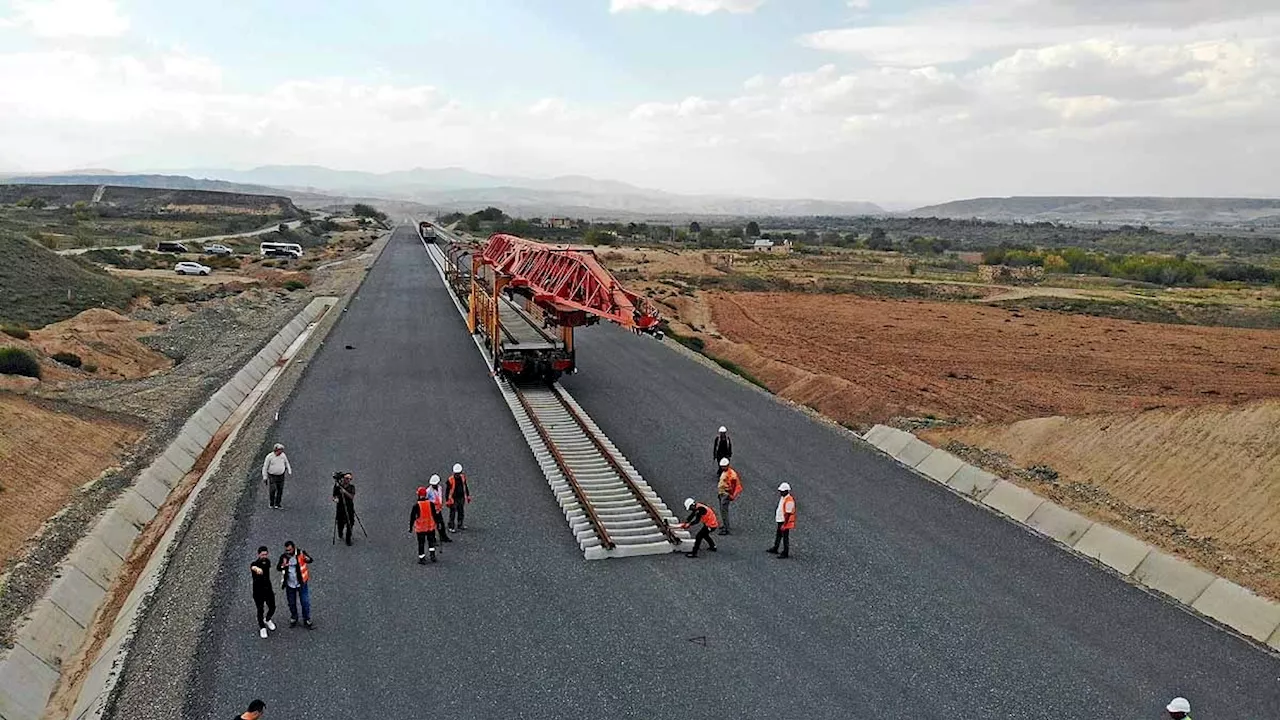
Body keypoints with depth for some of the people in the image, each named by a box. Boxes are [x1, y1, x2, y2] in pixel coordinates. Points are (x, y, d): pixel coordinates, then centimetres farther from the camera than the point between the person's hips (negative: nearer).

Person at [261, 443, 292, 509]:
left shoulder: (283, 455, -6)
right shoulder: (269, 457, -16)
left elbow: (286, 463, 11)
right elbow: (265, 467, -9)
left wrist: (289, 471, 8)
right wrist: (264, 477, -9)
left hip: (281, 476, 3)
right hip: (272, 476, -3)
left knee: (280, 490, 3)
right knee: (272, 490, -7)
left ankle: (277, 504, 14)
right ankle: (271, 503, 13)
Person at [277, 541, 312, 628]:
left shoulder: (301, 553, -16)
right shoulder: (284, 557, -9)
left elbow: (310, 560, -17)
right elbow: (278, 567, -1)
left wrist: (307, 559, -41)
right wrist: (282, 566, -25)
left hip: (301, 583, -3)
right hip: (290, 584, 3)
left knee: (305, 602, 5)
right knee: (291, 603, 18)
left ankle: (306, 619, 23)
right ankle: (294, 618, 41)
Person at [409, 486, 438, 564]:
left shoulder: (416, 505, -14)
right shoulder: (430, 504, -7)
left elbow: (412, 517, -9)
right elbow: (435, 515, 2)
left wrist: (411, 527, 1)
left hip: (420, 528, -2)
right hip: (431, 526, 2)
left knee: (421, 543, 8)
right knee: (431, 541, 21)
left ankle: (422, 559, 13)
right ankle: (433, 555, 16)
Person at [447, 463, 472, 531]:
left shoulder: (463, 478, 1)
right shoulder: (451, 480, -15)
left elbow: (465, 487, 15)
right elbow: (447, 491, -10)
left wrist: (468, 496, 16)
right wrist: (447, 500, -11)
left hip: (461, 498, 5)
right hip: (453, 499, -5)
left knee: (461, 513, 14)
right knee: (452, 514, 1)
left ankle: (460, 526, 28)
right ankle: (451, 527, 13)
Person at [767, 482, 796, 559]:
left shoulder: (789, 500, -26)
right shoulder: (782, 497, 5)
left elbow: (788, 514, -26)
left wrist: (784, 524, -25)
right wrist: (776, 517, 23)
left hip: (785, 522, -10)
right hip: (780, 520, 10)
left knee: (785, 537, 0)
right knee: (778, 535, 23)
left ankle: (785, 553, 11)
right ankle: (775, 549, 38)